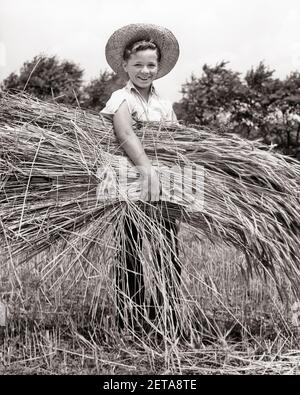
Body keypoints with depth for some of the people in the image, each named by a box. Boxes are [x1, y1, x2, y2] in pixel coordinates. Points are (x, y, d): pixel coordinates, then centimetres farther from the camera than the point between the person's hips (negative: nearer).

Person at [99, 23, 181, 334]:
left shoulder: (165, 104, 16)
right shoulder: (122, 98, -4)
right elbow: (124, 132, -26)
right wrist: (146, 167, -42)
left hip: (165, 192, 6)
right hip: (133, 193, -6)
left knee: (169, 267, 7)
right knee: (134, 265, -2)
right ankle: (130, 329, 12)